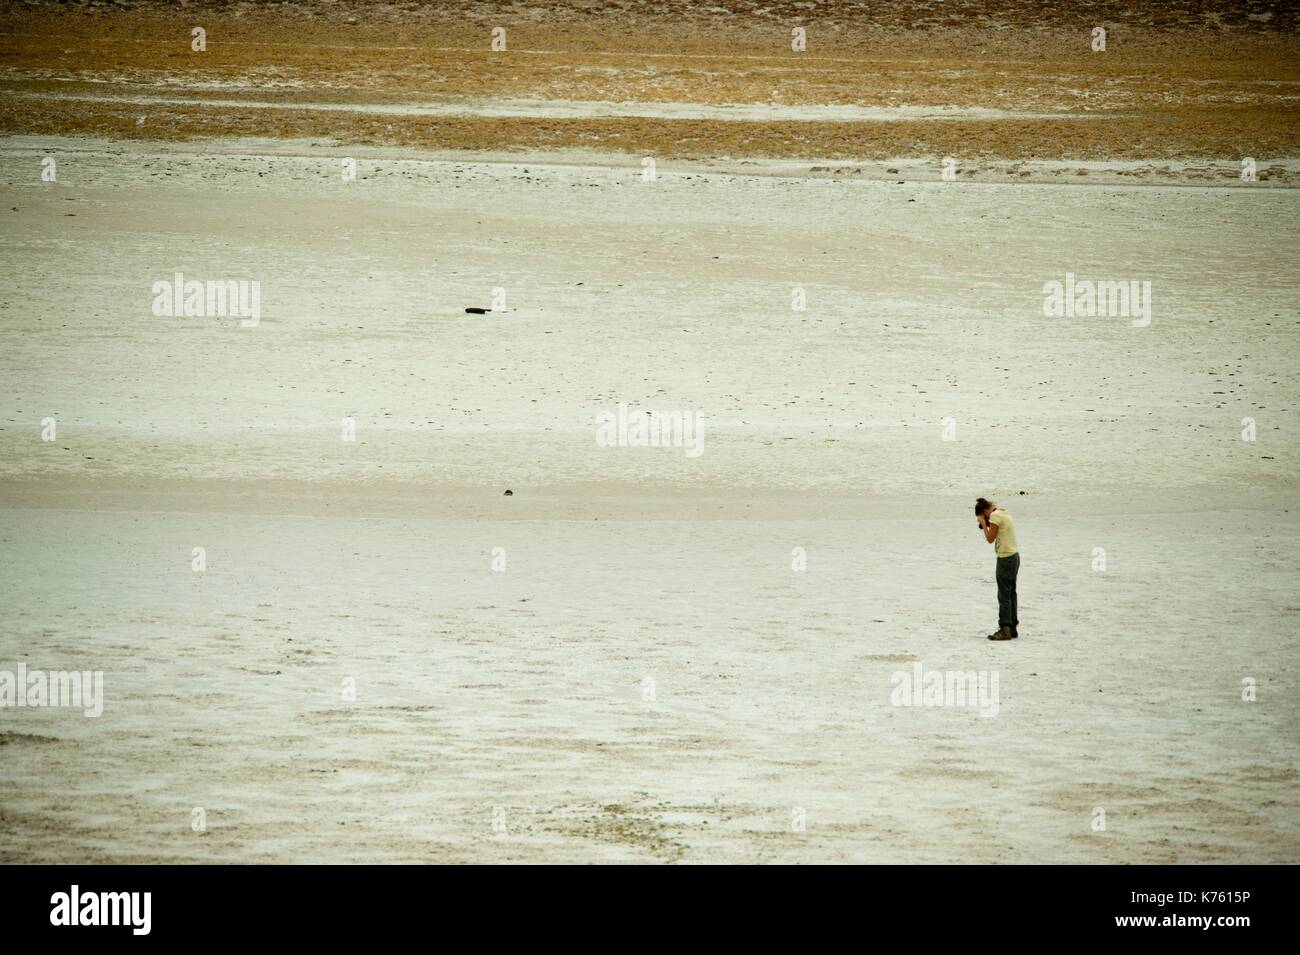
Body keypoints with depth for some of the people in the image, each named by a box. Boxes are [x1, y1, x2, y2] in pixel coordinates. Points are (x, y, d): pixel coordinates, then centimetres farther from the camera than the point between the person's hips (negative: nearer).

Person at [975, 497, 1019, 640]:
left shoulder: (995, 516, -13)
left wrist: (984, 524, -1)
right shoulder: (1005, 513, 14)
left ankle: (1005, 629, -8)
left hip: (1005, 558, -9)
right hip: (1014, 555, 9)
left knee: (1004, 594, -7)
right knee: (1011, 593, 13)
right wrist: (986, 524, 12)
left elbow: (990, 539, -10)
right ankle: (1013, 628, 17)